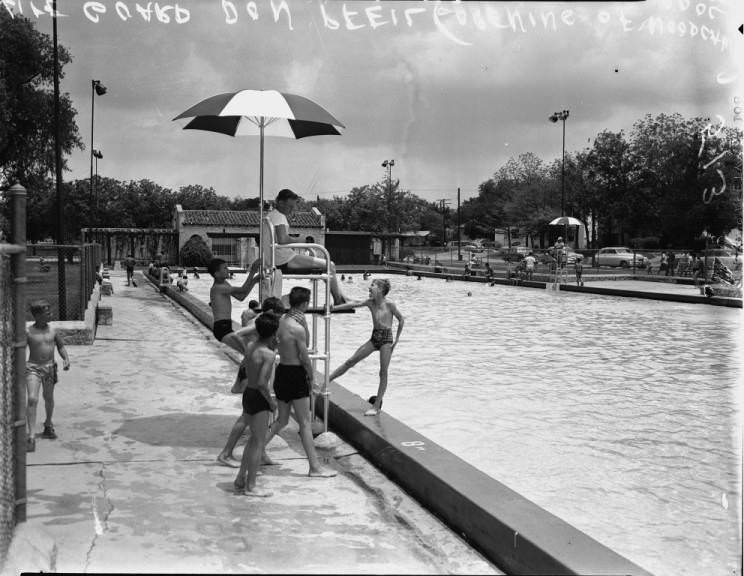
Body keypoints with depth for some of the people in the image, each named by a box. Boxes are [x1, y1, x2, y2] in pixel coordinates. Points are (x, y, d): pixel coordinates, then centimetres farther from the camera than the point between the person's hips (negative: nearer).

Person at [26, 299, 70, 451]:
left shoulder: (53, 330, 2)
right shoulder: (28, 332, -9)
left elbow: (61, 346, 13)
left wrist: (66, 359, -3)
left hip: (49, 367, 4)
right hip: (33, 368, -4)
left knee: (49, 398, 18)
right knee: (32, 399, -16)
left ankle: (48, 424, 45)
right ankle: (30, 436, -17)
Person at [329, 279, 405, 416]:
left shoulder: (390, 305, -10)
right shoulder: (370, 302, 3)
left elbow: (401, 320, -2)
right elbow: (354, 304, 0)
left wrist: (396, 340, -2)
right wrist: (334, 308, -5)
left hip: (386, 339, -5)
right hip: (374, 338, 5)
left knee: (383, 373, -3)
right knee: (351, 361, 3)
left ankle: (377, 407, 0)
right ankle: (325, 381, 8)